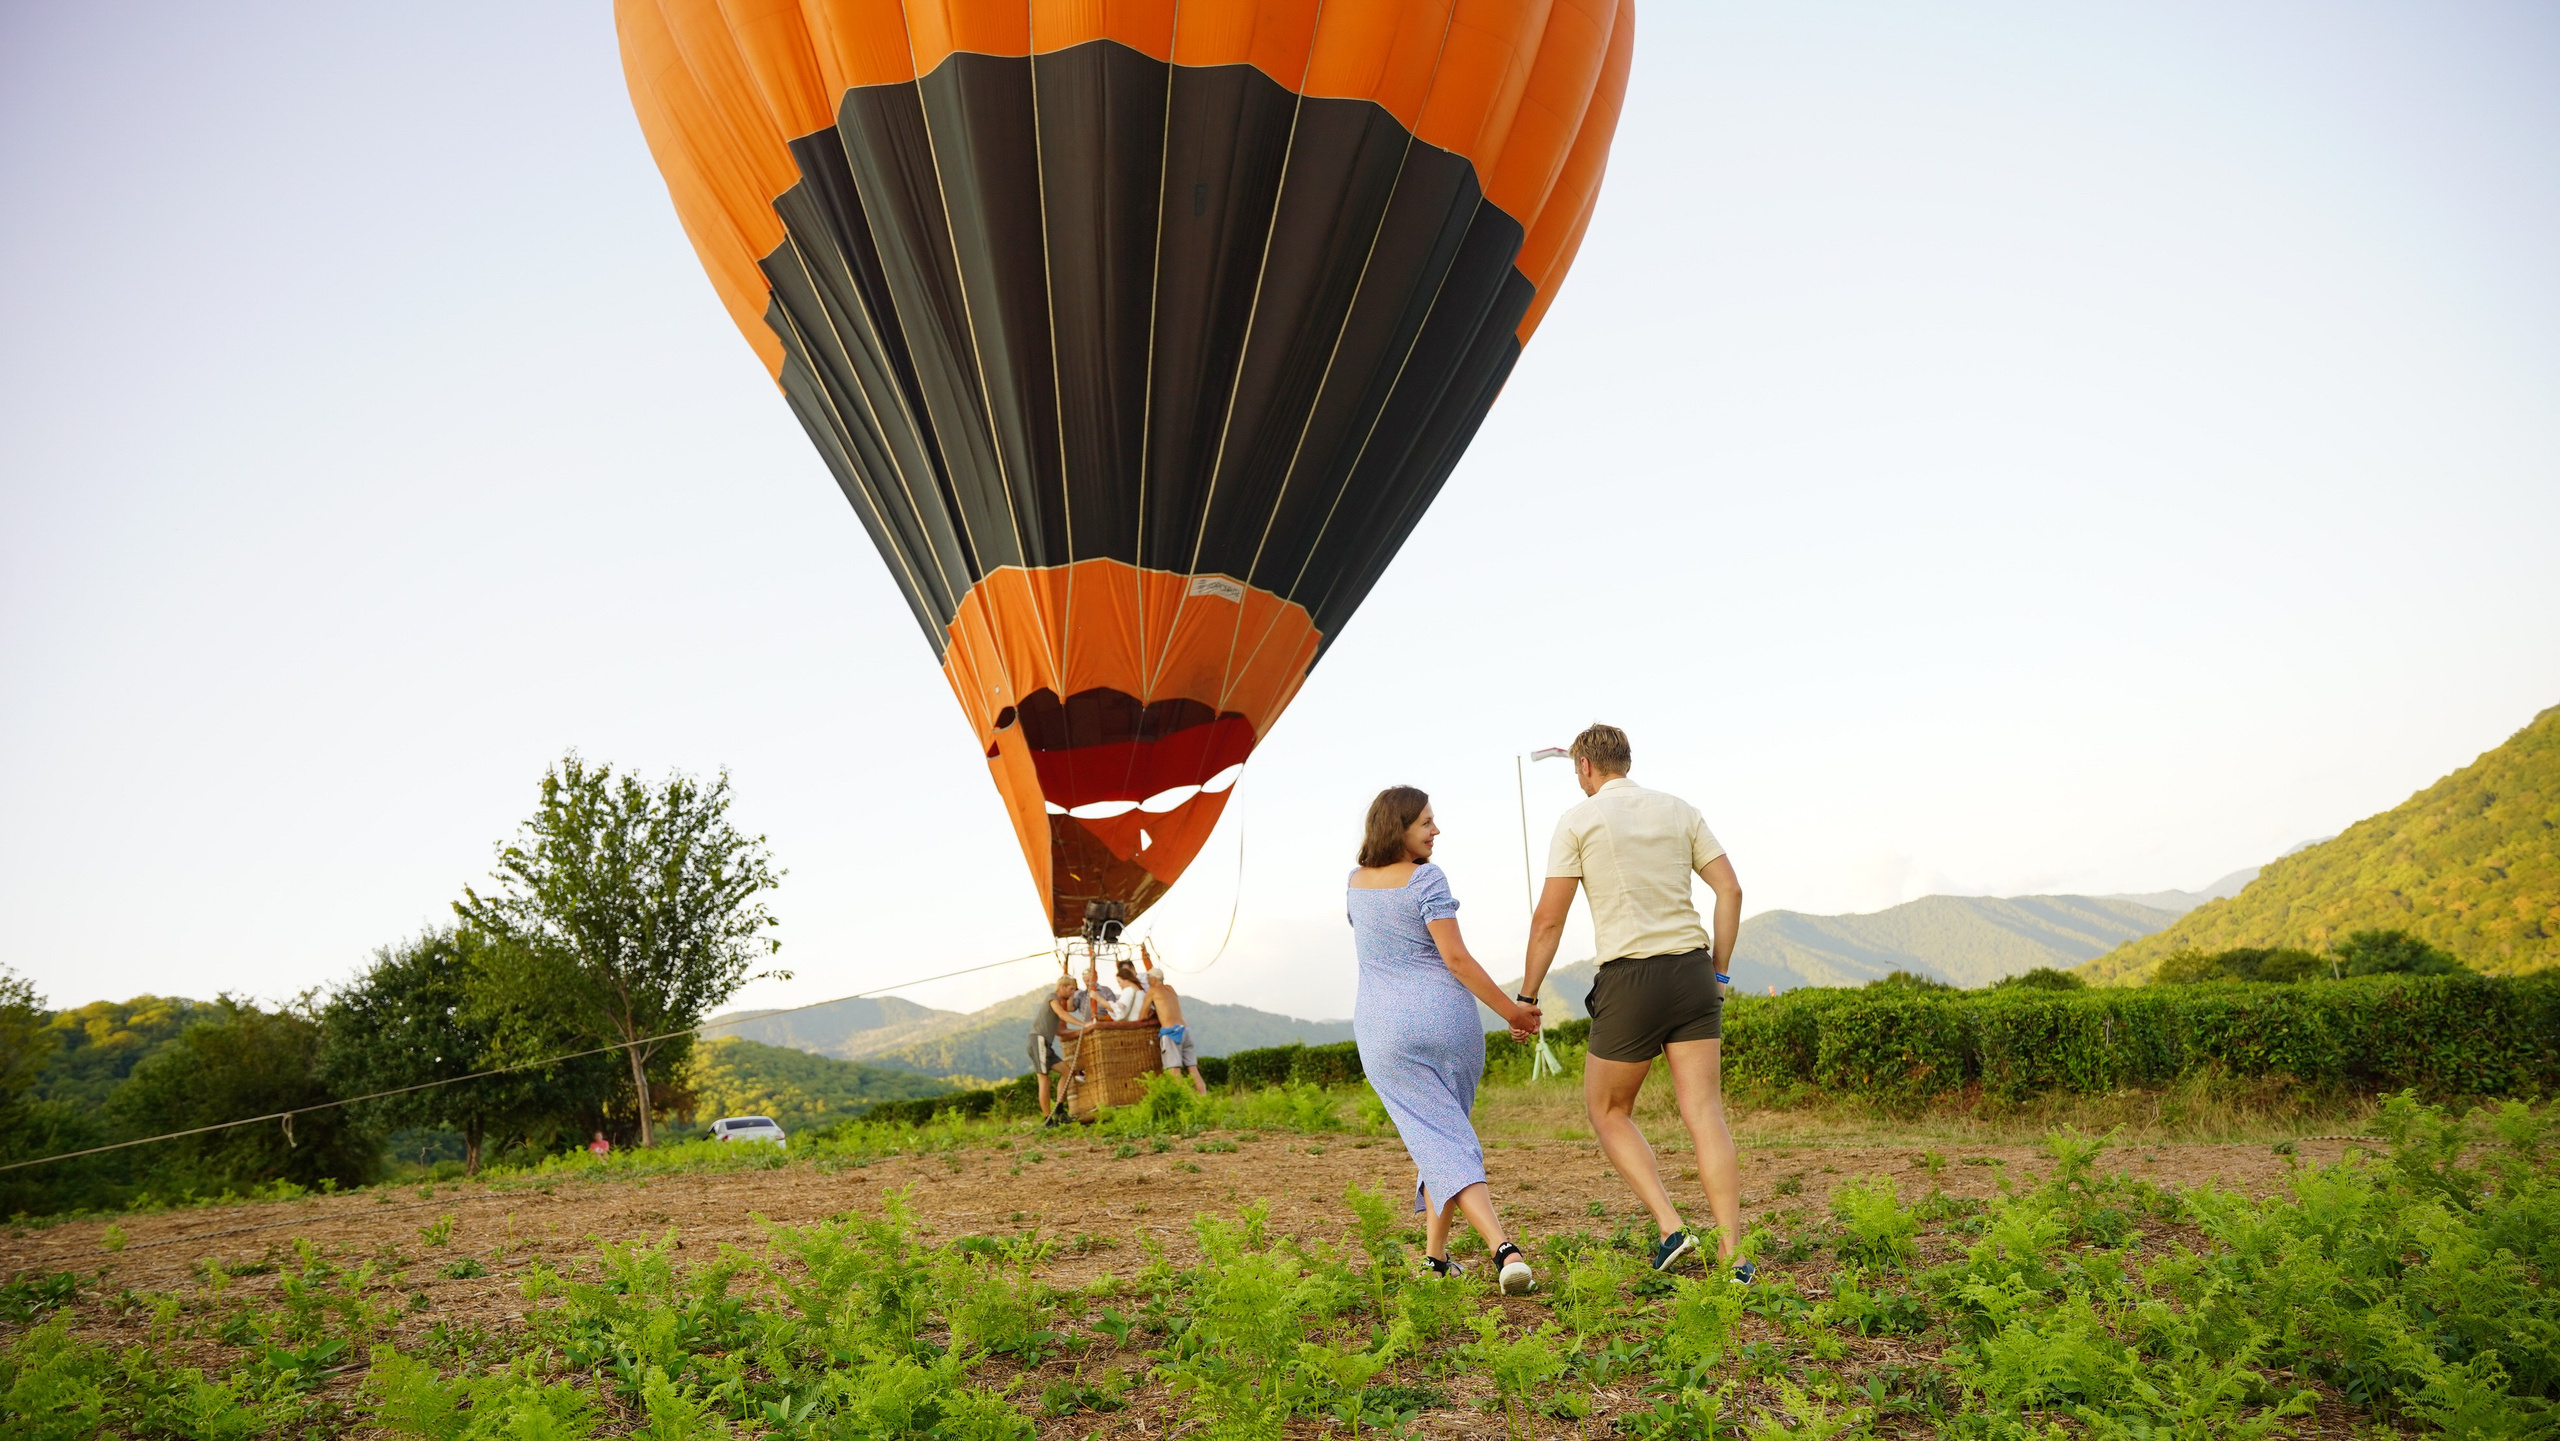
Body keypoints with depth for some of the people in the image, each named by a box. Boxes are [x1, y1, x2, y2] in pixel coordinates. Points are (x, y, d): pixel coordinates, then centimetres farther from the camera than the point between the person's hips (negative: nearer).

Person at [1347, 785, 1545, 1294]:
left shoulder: (1356, 883, 9)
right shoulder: (1426, 879, -10)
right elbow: (1456, 957, -14)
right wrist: (1511, 1011, -8)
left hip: (1382, 1030, 3)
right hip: (1445, 1018, -3)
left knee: (1441, 1143, -1)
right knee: (1448, 1134, 17)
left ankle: (1503, 1248, -17)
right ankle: (1435, 1253, 18)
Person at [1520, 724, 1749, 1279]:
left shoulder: (1579, 820, 0)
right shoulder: (1680, 810, 11)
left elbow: (1548, 920, -2)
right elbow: (1730, 889, 7)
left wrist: (1526, 995, 7)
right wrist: (1719, 971, 14)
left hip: (1628, 981, -4)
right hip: (1692, 971, 4)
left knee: (1608, 1111, 14)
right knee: (1706, 1116, 4)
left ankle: (1670, 1226, 2)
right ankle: (1732, 1254, -1)